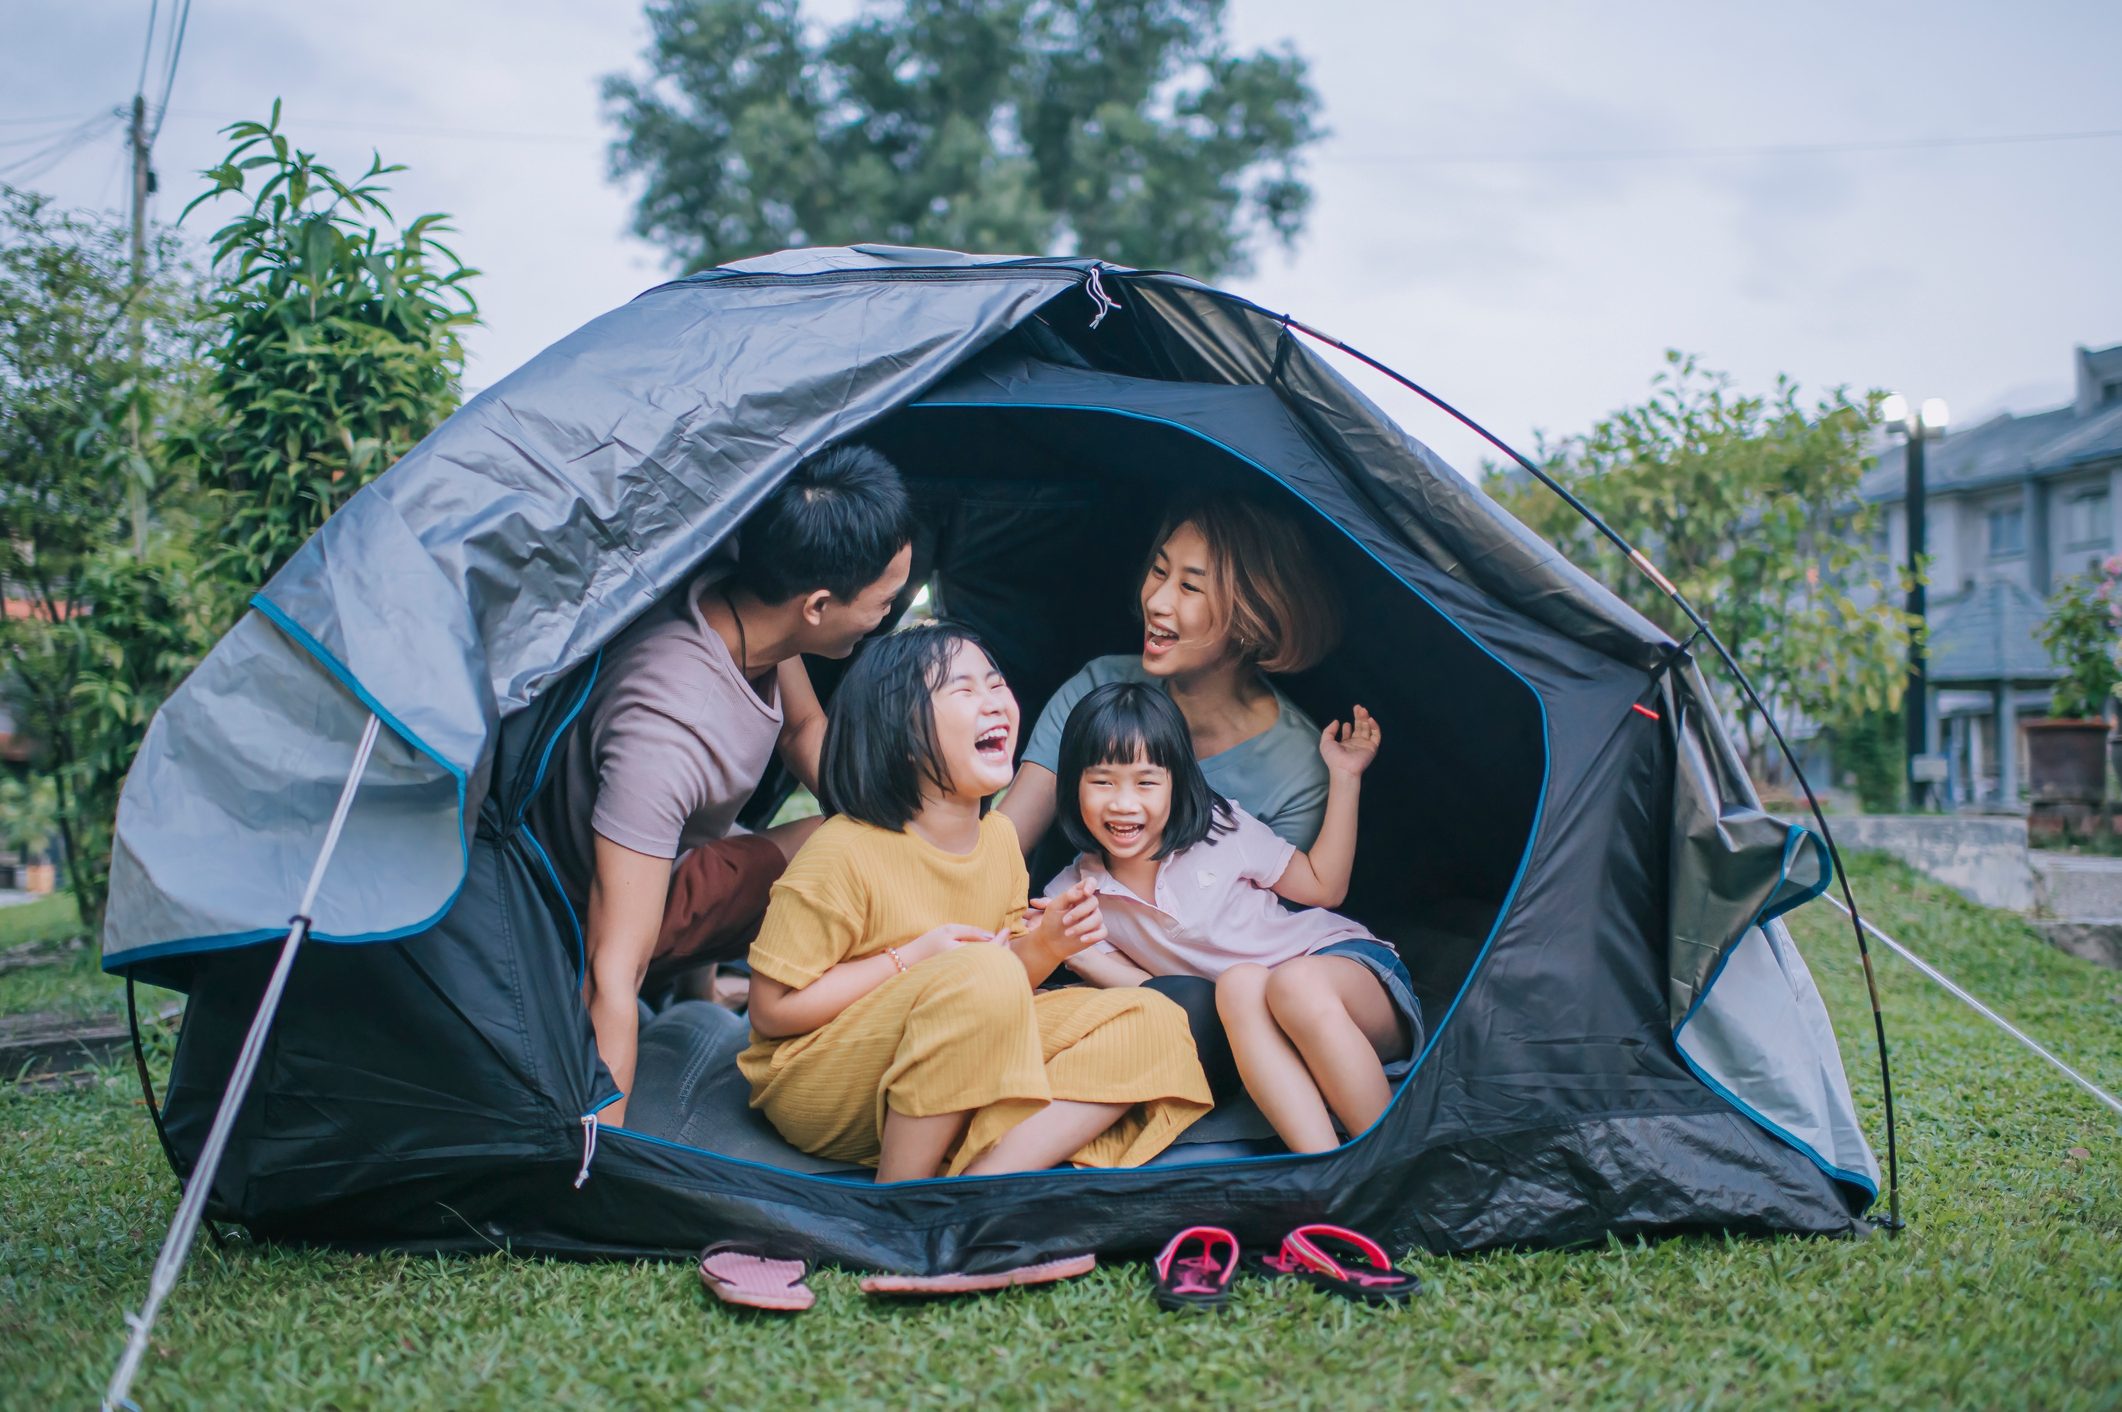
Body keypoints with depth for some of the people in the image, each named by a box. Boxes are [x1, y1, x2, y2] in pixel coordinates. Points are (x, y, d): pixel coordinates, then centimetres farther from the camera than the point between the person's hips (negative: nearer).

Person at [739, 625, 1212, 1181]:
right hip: (818, 1088, -7)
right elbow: (771, 1010, -16)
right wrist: (911, 961, -20)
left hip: (956, 1089, 8)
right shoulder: (844, 853, -19)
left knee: (1151, 1023, -10)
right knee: (981, 973, -35)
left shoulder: (1000, 838, 3)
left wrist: (1043, 946, -9)